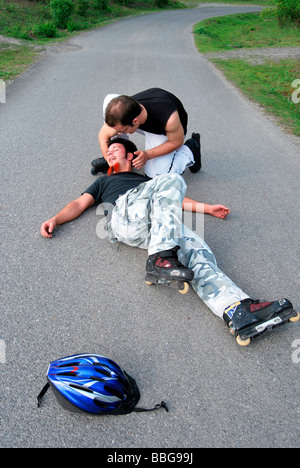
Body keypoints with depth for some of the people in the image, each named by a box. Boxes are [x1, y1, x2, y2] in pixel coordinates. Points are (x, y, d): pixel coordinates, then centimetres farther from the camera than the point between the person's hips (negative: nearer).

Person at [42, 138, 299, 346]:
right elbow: (80, 204, 26)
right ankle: (161, 258, -40)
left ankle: (238, 311, -44)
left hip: (156, 225, 2)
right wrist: (55, 219, 7)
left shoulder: (148, 181, 41)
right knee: (172, 179, -24)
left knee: (195, 250, -26)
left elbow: (174, 199, 33)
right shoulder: (105, 181, 38)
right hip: (123, 213, -2)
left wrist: (206, 207, 20)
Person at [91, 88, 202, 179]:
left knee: (159, 175, -21)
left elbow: (176, 142, -22)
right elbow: (103, 137, -14)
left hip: (165, 132, -4)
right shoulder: (123, 111, -31)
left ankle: (190, 148, 4)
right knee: (109, 99, -20)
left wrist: (148, 155, -30)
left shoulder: (169, 119, -44)